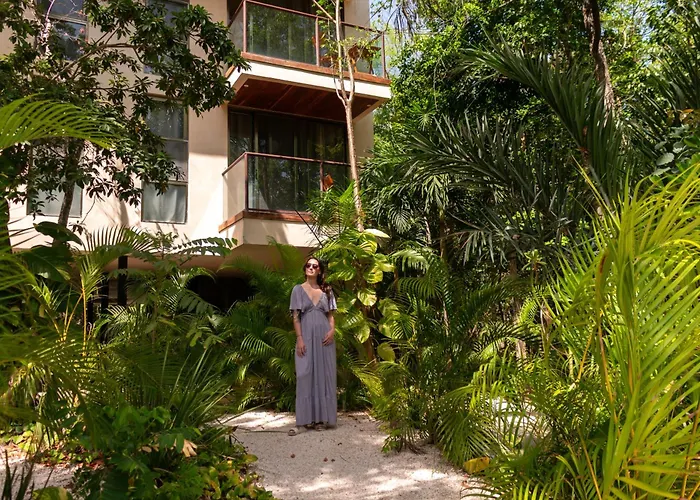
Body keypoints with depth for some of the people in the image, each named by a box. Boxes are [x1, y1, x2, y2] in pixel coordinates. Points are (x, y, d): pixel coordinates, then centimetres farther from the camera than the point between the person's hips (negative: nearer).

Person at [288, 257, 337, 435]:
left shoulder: (326, 290, 10)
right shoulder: (298, 290, 4)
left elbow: (330, 315, 11)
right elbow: (295, 317, 0)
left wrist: (332, 331, -7)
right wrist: (299, 339, -10)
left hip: (324, 336, 2)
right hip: (306, 336, -2)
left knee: (324, 374, 3)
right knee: (307, 375, -2)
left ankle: (322, 417, 9)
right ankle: (309, 417, 4)